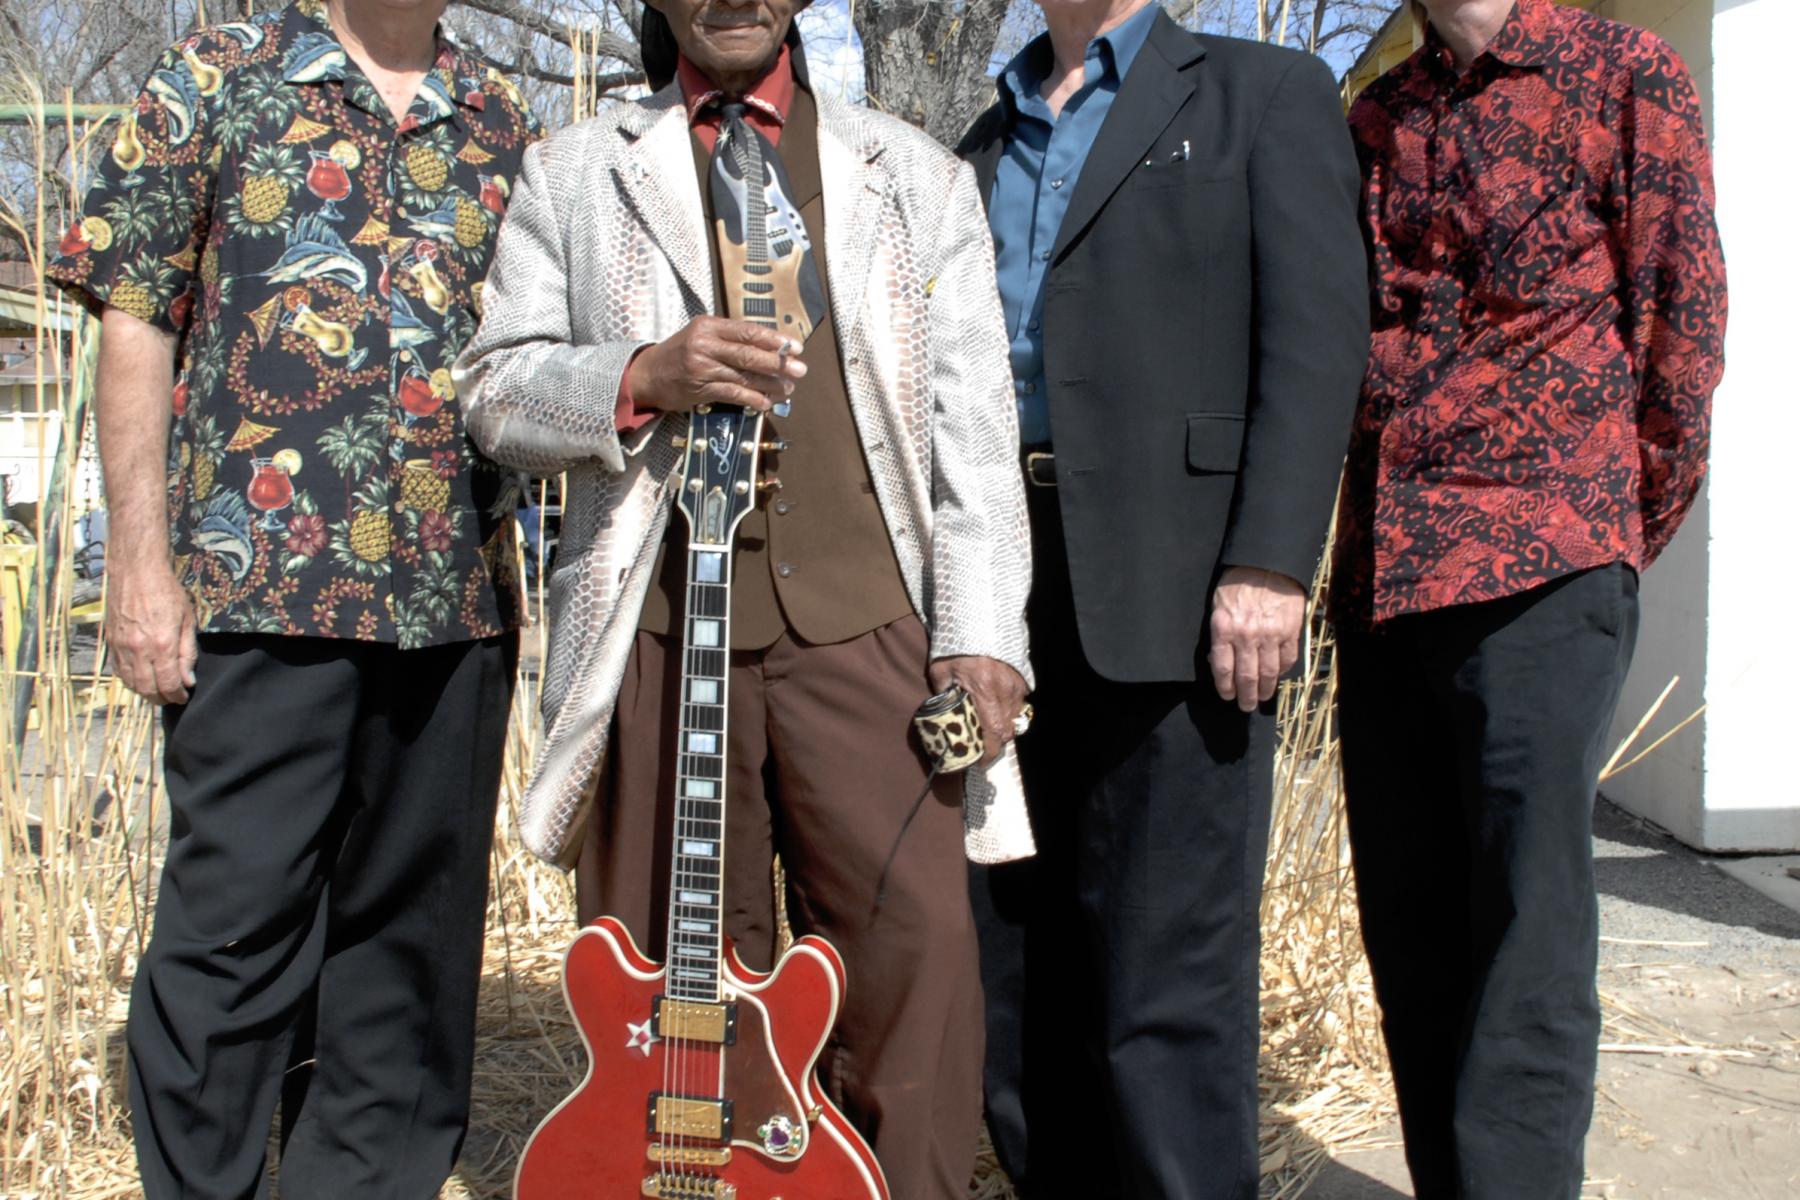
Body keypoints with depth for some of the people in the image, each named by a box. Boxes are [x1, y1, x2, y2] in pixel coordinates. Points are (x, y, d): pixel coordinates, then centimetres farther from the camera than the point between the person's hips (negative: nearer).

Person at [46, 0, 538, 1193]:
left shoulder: (503, 124, 14)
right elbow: (137, 325, 0)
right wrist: (141, 560, -7)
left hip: (459, 592, 4)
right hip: (261, 587, -3)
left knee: (417, 919, 10)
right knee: (235, 913, 1)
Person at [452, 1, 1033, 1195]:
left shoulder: (919, 179, 17)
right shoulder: (570, 177, 16)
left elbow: (974, 423, 9)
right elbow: (494, 390, 9)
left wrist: (981, 635, -2)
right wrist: (644, 375, -12)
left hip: (863, 623, 0)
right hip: (657, 634, 1)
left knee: (918, 944, -10)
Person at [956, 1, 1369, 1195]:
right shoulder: (985, 146, 23)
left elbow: (1318, 335, -5)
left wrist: (1271, 562, -16)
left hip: (1171, 594, -5)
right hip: (1000, 602, 5)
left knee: (1166, 983, -5)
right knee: (1011, 965, 8)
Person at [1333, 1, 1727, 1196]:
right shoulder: (1378, 115, 17)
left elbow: (1684, 319, 1)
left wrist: (1622, 534, 4)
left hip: (1541, 570, -5)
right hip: (1380, 569, 5)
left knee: (1523, 934, -6)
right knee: (1411, 933, 9)